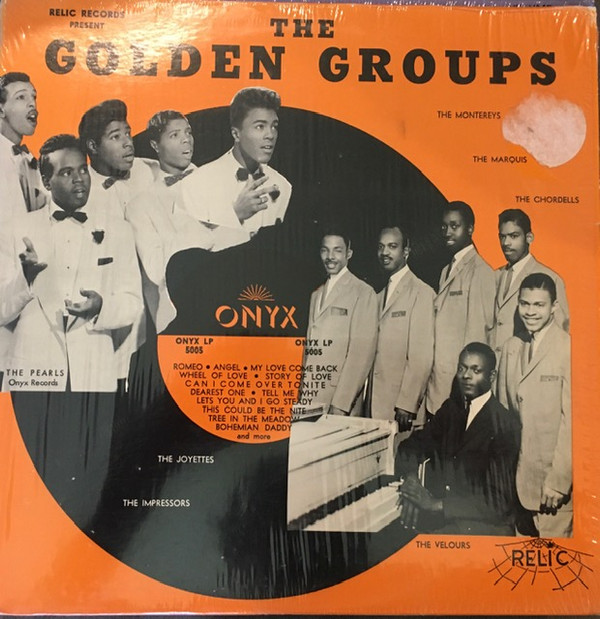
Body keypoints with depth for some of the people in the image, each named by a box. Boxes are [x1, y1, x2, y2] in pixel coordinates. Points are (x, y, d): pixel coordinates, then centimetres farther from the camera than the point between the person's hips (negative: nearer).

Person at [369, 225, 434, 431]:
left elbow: (422, 356, -13)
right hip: (376, 403, 6)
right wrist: (366, 399, 7)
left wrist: (407, 405, -17)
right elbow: (376, 354, 14)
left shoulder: (421, 292, -7)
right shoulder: (379, 296, 18)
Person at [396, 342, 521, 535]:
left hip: (485, 523, -6)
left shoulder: (506, 425, -14)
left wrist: (436, 504, -26)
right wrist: (410, 476, -16)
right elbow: (414, 445, 8)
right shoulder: (451, 407, 5)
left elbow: (499, 501, -17)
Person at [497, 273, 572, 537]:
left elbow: (571, 419, -13)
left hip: (552, 472, -5)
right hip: (514, 473, 5)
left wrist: (559, 480, -13)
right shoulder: (511, 347, 7)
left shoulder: (569, 349, -12)